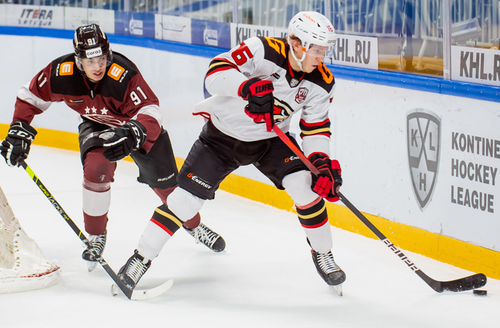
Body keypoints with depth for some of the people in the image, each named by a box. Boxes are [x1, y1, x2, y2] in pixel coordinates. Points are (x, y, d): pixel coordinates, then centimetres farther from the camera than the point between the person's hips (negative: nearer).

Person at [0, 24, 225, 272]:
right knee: (96, 168, -26)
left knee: (166, 183, 6)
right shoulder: (60, 73, -29)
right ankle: (96, 236, -4)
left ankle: (193, 225, 37)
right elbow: (31, 96, -11)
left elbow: (149, 111, -44)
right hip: (96, 125, 2)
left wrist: (133, 134, -62)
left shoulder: (124, 74, -40)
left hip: (137, 124, -1)